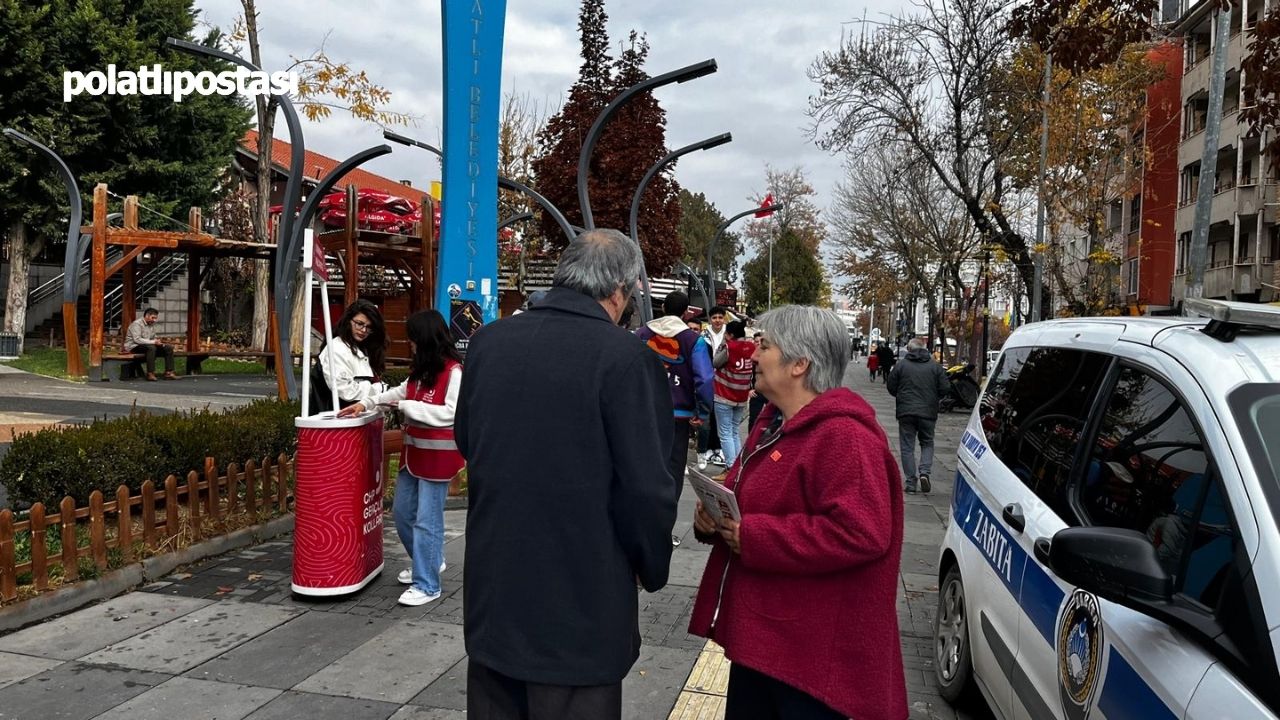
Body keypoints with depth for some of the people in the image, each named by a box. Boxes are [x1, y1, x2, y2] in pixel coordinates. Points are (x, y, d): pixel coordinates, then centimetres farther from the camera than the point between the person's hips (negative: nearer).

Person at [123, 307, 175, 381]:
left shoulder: (152, 325, 12)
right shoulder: (137, 324, -14)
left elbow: (153, 338, 19)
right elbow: (137, 339, -25)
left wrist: (158, 342, -4)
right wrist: (153, 342, -29)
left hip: (149, 346, 8)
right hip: (133, 347, -8)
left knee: (168, 348, -7)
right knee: (151, 347, -38)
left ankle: (168, 373, -13)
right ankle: (150, 374, -39)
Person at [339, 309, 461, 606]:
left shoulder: (454, 371, -17)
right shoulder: (422, 369, 10)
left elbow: (449, 413, -22)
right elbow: (401, 392, 25)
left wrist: (408, 407, -18)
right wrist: (366, 403, 20)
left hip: (437, 456, -9)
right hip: (414, 451, 9)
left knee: (427, 521, -3)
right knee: (402, 512, 18)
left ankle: (427, 585, 9)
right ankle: (429, 562, 37)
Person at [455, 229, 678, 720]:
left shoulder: (487, 341, 0)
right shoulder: (625, 357, -17)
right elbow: (646, 489, -17)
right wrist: (653, 570, 1)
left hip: (492, 586, 6)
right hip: (581, 598, -5)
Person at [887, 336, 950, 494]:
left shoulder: (901, 365, -2)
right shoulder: (935, 367, 0)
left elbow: (891, 387, 1)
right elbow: (945, 389, -1)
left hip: (906, 412, -1)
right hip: (928, 412, 1)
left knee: (907, 447, 6)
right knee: (927, 443, 17)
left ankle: (911, 482, 3)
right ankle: (924, 472, -4)